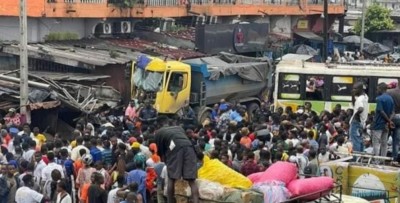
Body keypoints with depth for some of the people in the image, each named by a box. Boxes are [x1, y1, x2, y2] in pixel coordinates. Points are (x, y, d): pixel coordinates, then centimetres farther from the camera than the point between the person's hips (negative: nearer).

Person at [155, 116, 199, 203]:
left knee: (171, 178, 11)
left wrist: (166, 163, 45)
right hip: (189, 146, 3)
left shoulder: (159, 132, 27)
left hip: (175, 147, -3)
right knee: (192, 180, 0)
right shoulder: (179, 128, 37)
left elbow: (161, 152, 28)